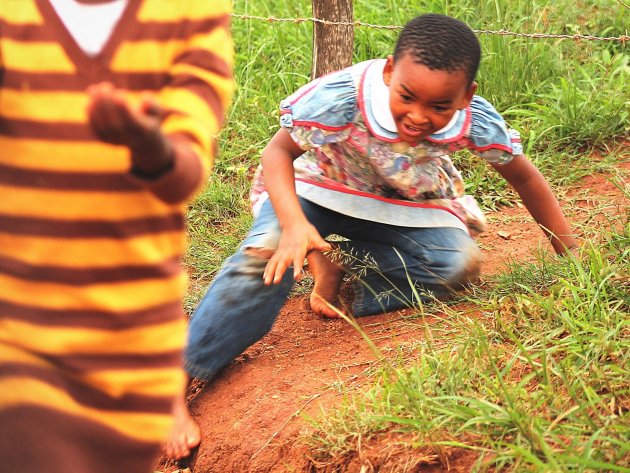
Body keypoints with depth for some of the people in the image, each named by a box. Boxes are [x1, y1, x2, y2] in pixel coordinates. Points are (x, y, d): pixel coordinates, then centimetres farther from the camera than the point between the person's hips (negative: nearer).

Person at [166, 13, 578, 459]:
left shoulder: (476, 122, -27)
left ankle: (334, 263, -7)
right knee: (268, 253, -32)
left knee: (461, 263, -24)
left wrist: (570, 255, -5)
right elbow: (279, 150, -23)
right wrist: (294, 223, -40)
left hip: (403, 206, 3)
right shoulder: (340, 99, -36)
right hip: (320, 192, -3)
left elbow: (524, 176, -9)